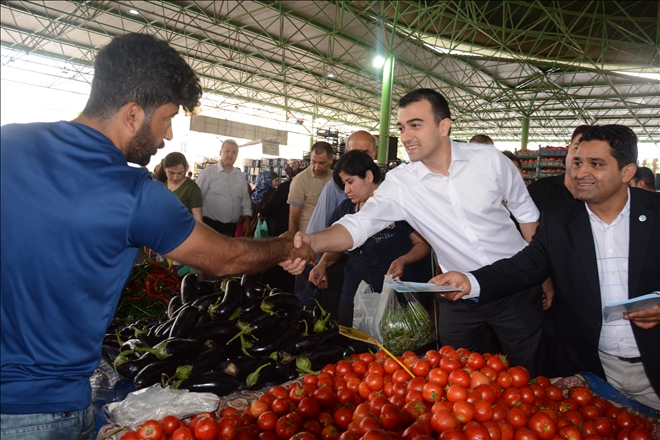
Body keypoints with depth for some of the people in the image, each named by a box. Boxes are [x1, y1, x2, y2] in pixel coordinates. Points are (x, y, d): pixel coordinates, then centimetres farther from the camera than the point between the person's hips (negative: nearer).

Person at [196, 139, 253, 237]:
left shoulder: (241, 176, 10)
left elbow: (245, 199, 15)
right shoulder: (207, 172, -6)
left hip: (232, 228, 5)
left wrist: (247, 220, 7)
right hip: (211, 225, -5)